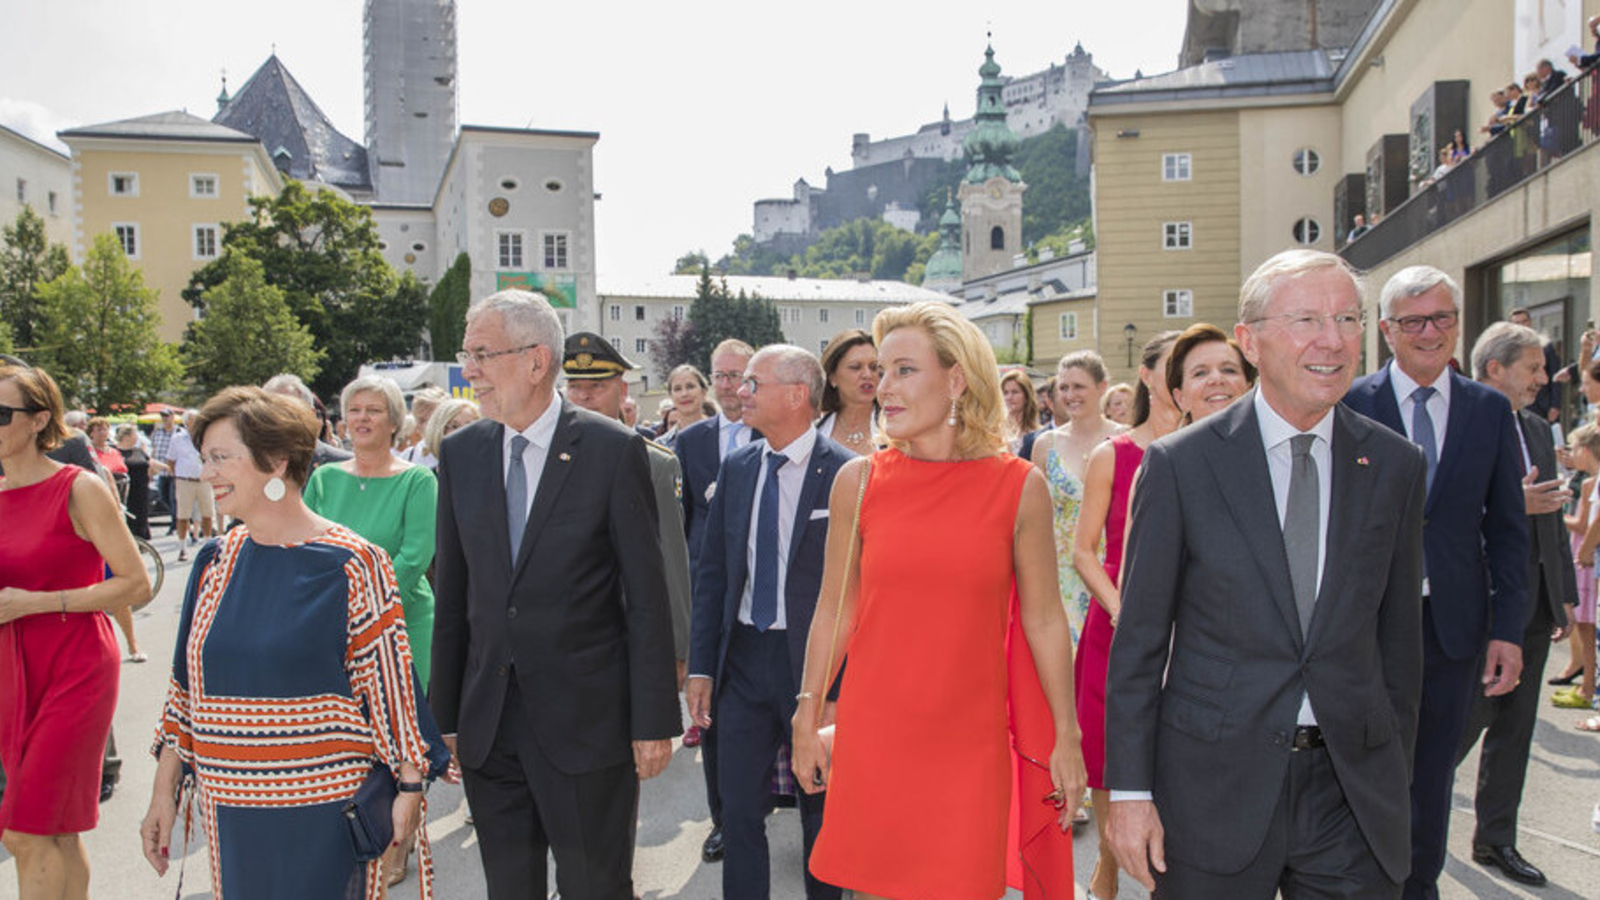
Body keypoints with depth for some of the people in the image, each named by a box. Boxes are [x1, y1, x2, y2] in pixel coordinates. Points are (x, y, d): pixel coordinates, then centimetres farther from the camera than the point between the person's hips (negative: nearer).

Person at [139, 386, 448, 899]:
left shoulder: (351, 565, -11)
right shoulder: (215, 563, 5)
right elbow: (186, 684, 11)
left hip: (324, 806, -5)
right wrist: (163, 793, 11)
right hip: (229, 806, 5)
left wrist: (409, 785, -7)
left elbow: (388, 680, -8)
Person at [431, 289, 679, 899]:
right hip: (488, 727, 4)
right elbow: (452, 595, 8)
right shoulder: (460, 454, 4)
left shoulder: (614, 450, -9)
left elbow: (647, 599, -8)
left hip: (586, 721, -4)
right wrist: (444, 714, 7)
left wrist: (654, 721, -8)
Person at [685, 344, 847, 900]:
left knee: (821, 811, 13)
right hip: (743, 659, 4)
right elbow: (713, 571, 8)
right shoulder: (737, 468, 5)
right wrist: (701, 665, 4)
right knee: (739, 809, 11)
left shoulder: (844, 473, -12)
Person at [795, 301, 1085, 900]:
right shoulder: (859, 481, 0)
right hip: (872, 738, 1)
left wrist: (1067, 739, 6)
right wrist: (807, 722, 9)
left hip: (970, 745, -1)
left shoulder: (1020, 486, -3)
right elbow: (833, 612, 7)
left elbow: (1043, 621, 3)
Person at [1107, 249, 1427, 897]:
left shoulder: (1395, 465, 3)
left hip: (1354, 785, 3)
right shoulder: (1179, 464, -7)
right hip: (1215, 790, -2)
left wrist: (1396, 778, 10)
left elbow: (1398, 635, 9)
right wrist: (1129, 790, -6)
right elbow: (1137, 641, -5)